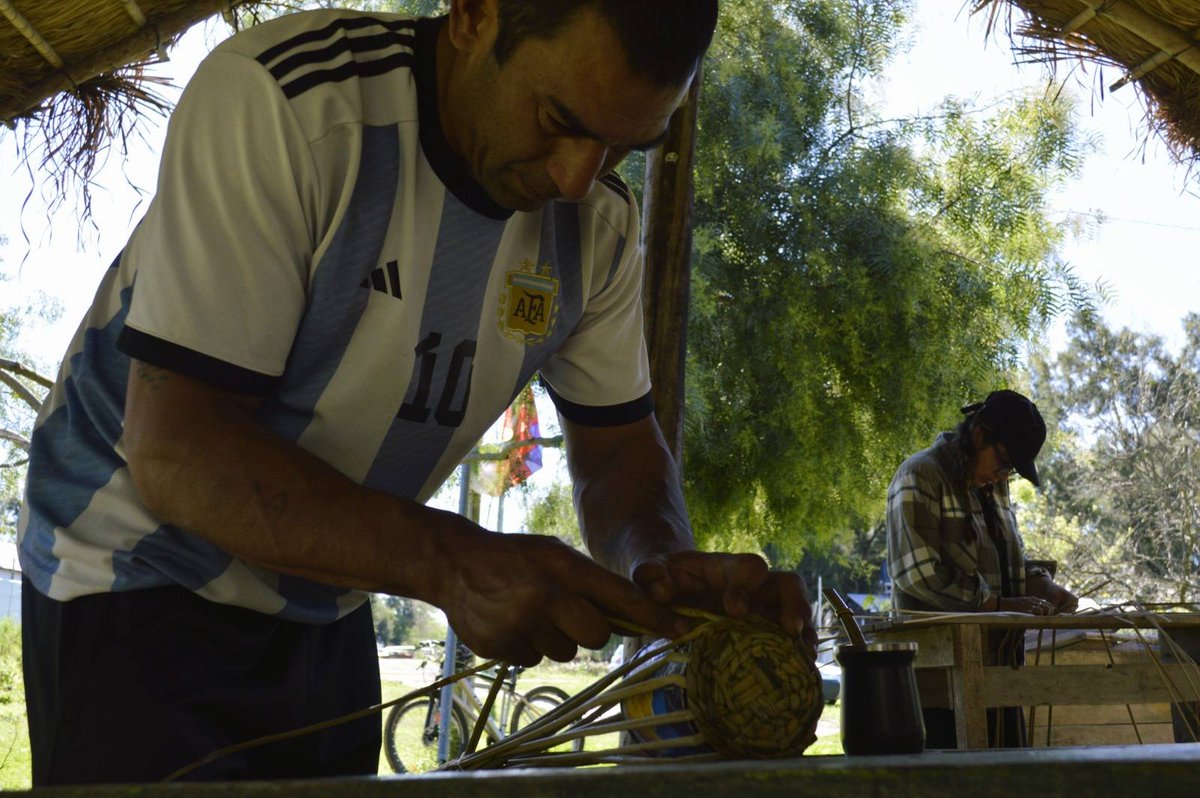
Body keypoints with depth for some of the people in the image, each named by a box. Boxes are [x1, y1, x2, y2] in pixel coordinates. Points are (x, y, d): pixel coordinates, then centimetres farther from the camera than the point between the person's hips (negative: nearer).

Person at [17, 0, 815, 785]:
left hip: (324, 601, 5)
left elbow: (618, 445, 2)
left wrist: (666, 563, -22)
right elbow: (173, 451, -30)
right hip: (143, 588, -5)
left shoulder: (599, 221, -8)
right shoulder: (279, 102, -27)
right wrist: (453, 564, -40)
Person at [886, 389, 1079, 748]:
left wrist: (1043, 586, 5)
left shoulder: (994, 486, 18)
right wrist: (1000, 605, -19)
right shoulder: (920, 477, -9)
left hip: (996, 654, 8)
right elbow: (920, 573, -18)